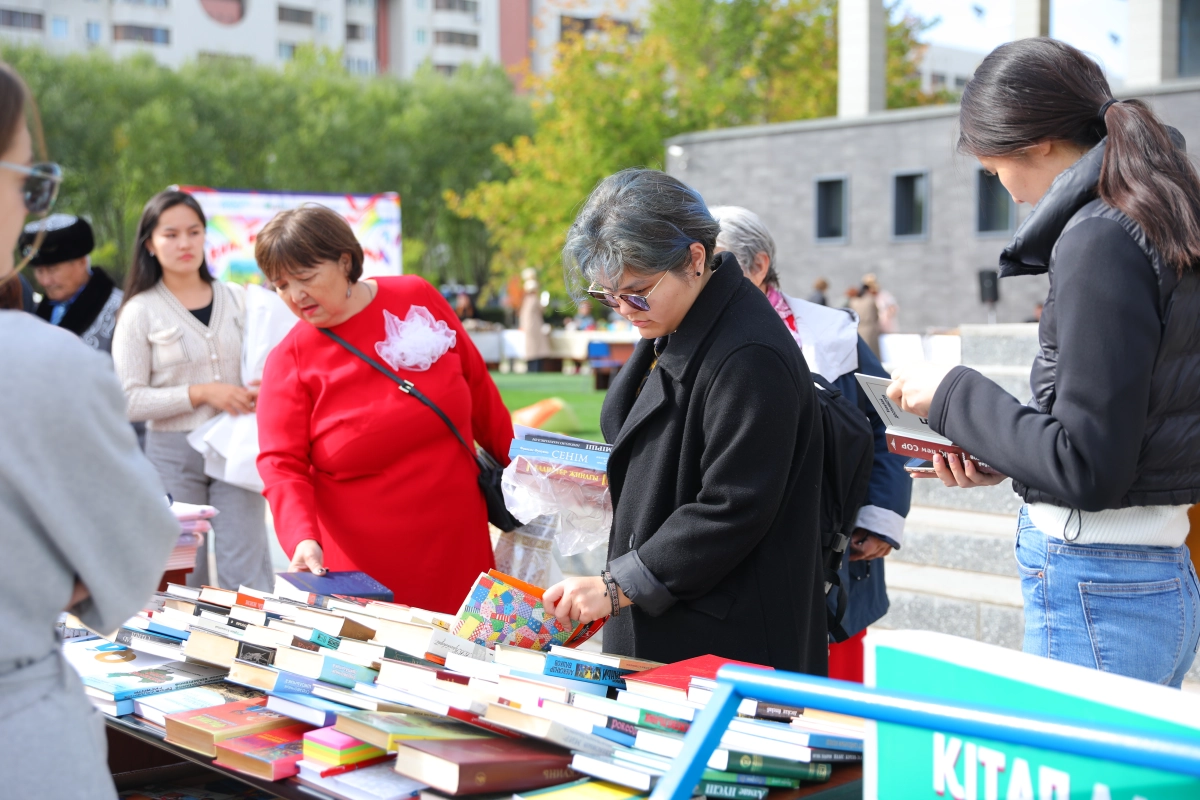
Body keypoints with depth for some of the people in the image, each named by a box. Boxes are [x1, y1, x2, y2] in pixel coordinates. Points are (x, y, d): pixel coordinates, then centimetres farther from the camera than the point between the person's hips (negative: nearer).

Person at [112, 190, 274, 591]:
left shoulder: (237, 299, 9)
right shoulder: (140, 313, -1)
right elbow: (130, 400, -7)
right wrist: (201, 394, -15)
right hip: (173, 454, -2)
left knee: (247, 573, -4)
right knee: (183, 580, 4)